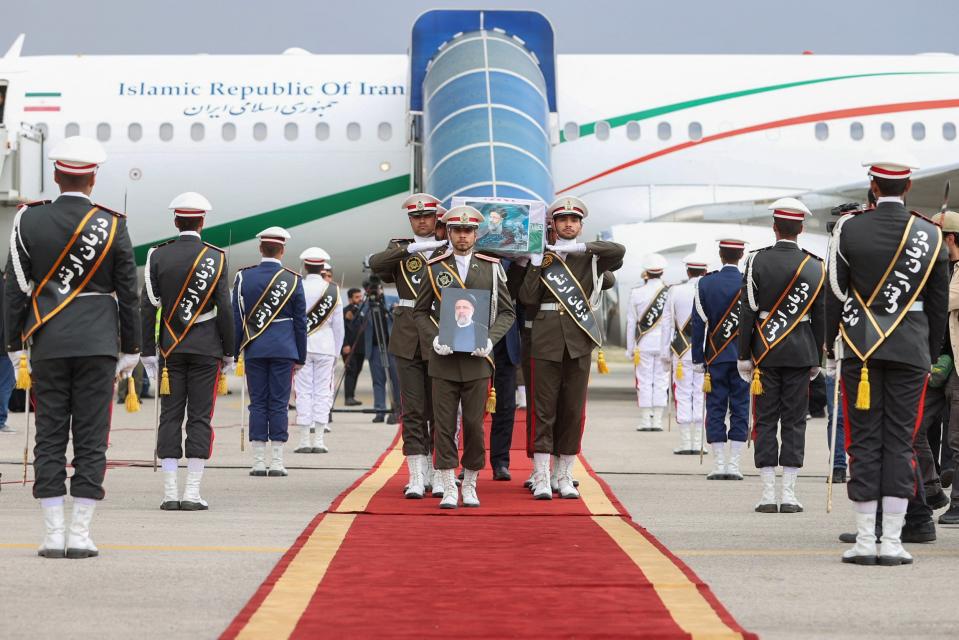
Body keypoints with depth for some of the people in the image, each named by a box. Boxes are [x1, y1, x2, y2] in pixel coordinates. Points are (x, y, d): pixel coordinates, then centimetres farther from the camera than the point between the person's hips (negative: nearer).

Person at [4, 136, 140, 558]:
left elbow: (15, 289, 2)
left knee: (49, 439, 5)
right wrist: (130, 349, 9)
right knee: (91, 440, 2)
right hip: (97, 345, -1)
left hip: (47, 346, 1)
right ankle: (80, 536, -1)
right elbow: (128, 294, 1)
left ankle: (54, 536, 3)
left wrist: (15, 345, 9)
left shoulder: (30, 222, -1)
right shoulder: (112, 226, -3)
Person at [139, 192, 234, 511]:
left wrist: (147, 352, 4)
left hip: (171, 348, 2)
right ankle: (192, 493, -3)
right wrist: (229, 353, 4)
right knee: (200, 418, 1)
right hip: (206, 349, -1)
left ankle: (170, 493, -1)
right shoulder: (216, 258, -3)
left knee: (170, 418, 3)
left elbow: (148, 306, -1)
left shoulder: (158, 255, 1)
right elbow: (225, 310, -4)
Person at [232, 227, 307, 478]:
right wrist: (300, 356, 11)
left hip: (254, 350, 1)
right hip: (283, 350, -1)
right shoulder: (293, 280, -2)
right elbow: (300, 322, 3)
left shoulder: (243, 277, 1)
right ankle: (277, 462, -1)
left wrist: (233, 351, 10)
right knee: (278, 403, 1)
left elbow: (236, 318, 4)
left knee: (257, 403, 4)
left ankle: (258, 462, 2)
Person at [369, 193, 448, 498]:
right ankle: (417, 476, 2)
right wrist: (412, 248, -19)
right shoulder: (399, 249, 8)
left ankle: (439, 474, 11)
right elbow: (376, 264, -12)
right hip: (408, 338, 0)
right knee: (413, 410, -1)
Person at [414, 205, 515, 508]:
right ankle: (449, 489, 5)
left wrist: (489, 339, -11)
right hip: (444, 360, 0)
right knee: (444, 426, -1)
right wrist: (434, 338, -9)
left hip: (477, 359, 0)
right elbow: (420, 311, 8)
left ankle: (470, 486, 15)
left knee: (474, 425, 2)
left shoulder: (491, 267, 4)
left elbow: (507, 312, 6)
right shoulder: (434, 268, 5)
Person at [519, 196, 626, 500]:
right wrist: (537, 266, -7)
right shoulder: (541, 256, 10)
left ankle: (565, 477, 12)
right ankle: (541, 478, -3)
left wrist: (579, 247, -14)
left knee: (574, 409, 4)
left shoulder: (591, 258, 9)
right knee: (543, 408, -4)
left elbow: (619, 251, -12)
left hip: (579, 339, 1)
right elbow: (527, 299, 2)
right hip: (546, 339, -1)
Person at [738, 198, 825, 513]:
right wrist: (816, 359, 11)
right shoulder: (814, 266, -1)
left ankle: (768, 495, 0)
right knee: (794, 422, 4)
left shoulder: (758, 261, -5)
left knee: (766, 422, 3)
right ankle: (789, 494, 1)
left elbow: (747, 311, -5)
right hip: (800, 354, 1)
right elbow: (820, 317, 2)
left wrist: (744, 356, 0)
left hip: (765, 353, -1)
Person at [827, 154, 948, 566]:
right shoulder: (930, 236, 2)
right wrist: (931, 354, 17)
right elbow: (939, 304, 8)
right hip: (911, 350, 1)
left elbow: (835, 293, 0)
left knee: (864, 441, 2)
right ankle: (892, 542, 0)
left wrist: (830, 342, 11)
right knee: (900, 441, 3)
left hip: (861, 347, -1)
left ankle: (865, 541, 0)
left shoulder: (849, 229, -3)